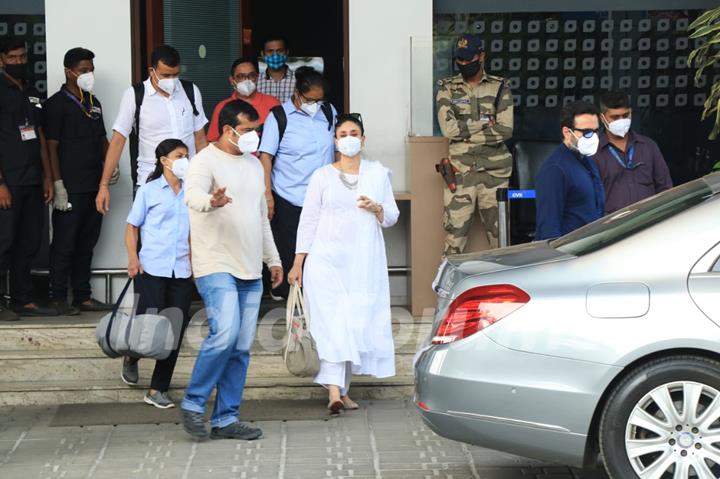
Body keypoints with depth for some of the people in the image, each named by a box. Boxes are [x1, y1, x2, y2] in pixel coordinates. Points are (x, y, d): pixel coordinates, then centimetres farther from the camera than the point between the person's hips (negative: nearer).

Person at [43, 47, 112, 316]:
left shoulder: (93, 103, 16)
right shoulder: (57, 104, -5)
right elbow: (51, 146, -8)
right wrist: (58, 184, -14)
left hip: (94, 186, 7)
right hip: (71, 188, -7)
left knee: (86, 243, 11)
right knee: (64, 244, -2)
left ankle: (83, 296, 18)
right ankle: (58, 299, 6)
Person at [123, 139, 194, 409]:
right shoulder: (149, 191, 3)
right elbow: (132, 227, 4)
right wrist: (133, 258, -9)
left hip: (181, 272, 4)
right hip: (151, 269, -4)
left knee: (175, 331, 1)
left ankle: (158, 389, 11)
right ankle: (131, 359, 27)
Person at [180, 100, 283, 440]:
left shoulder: (254, 164, 18)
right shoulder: (207, 160, -5)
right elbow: (192, 194, -26)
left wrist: (273, 259, 26)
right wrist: (210, 202, -49)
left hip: (250, 271, 8)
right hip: (217, 267, -7)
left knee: (241, 347, 5)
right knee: (224, 334, -21)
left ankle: (226, 419, 10)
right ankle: (193, 403, -4)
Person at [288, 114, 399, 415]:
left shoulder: (378, 173, 10)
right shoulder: (322, 176, 5)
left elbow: (392, 217, 13)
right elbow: (308, 220, 5)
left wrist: (377, 209, -9)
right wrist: (298, 263, 0)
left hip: (364, 262, 2)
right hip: (327, 258, -2)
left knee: (359, 321, 0)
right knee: (333, 322, -12)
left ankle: (341, 388, 10)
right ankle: (335, 391, -21)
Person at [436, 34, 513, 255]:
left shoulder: (499, 88, 5)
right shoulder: (448, 88, 6)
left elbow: (505, 130, -7)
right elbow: (448, 128, -8)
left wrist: (465, 130, -9)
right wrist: (486, 123, -7)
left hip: (495, 171, 0)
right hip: (461, 170, 0)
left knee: (500, 230, 6)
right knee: (455, 230, -3)